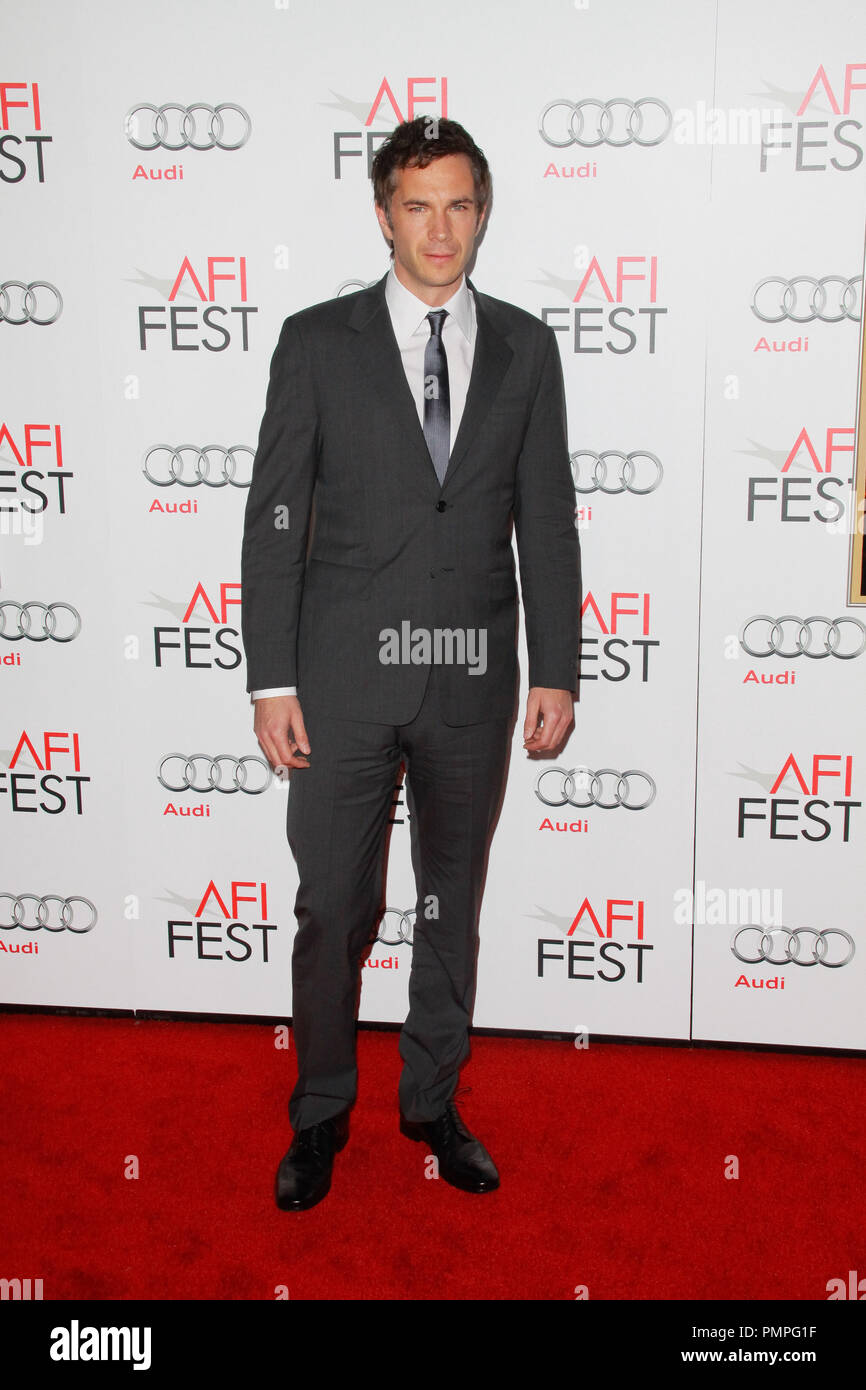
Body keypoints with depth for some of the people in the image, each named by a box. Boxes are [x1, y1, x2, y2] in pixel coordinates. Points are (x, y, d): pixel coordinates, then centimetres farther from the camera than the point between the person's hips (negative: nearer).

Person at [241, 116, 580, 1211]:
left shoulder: (524, 348, 6)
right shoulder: (316, 342, 0)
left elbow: (546, 522, 6)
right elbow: (273, 520, -2)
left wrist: (556, 672, 1)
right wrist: (271, 681, -8)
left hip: (473, 679, 2)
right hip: (345, 677, -2)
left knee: (454, 903, 14)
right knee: (332, 908, 5)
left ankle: (433, 1100, 34)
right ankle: (322, 1112, 28)